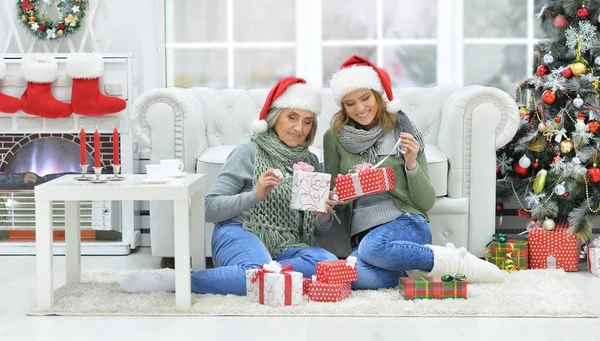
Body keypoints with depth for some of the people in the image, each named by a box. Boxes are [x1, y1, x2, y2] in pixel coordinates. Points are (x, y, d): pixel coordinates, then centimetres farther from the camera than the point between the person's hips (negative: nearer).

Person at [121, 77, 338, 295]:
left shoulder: (310, 162, 17)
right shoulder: (249, 151, 1)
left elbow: (318, 231, 20)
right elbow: (210, 208, -4)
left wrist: (324, 217, -3)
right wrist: (255, 195, -17)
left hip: (284, 248, 5)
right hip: (241, 233, -5)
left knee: (328, 263, -30)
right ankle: (177, 281, -23)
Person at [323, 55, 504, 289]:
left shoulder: (401, 132, 6)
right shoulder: (334, 138, 9)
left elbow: (427, 202, 6)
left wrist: (411, 164, -10)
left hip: (406, 223, -1)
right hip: (360, 235, 1)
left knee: (373, 247, -38)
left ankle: (453, 262, -17)